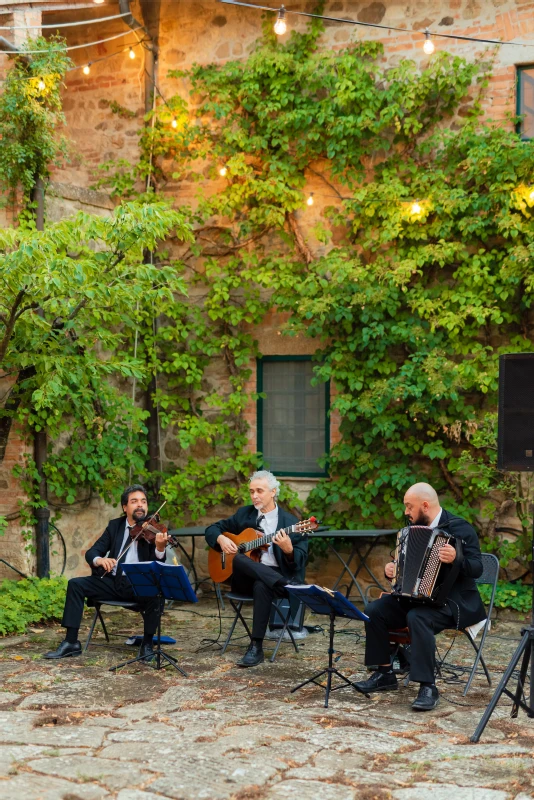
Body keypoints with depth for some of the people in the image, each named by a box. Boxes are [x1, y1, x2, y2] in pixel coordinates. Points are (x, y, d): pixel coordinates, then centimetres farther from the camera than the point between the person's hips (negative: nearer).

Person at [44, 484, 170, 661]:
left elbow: (157, 566, -13)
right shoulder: (114, 525, 10)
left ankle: (147, 644, -15)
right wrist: (99, 560, -21)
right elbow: (91, 552, 4)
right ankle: (71, 642, -9)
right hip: (113, 581, 4)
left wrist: (160, 548, -37)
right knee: (75, 584, -14)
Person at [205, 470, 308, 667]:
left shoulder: (291, 523, 1)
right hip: (246, 578, 3)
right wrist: (221, 539, -4)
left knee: (262, 586, -39)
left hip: (274, 576, -2)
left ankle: (256, 647, -32)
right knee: (239, 559, -33)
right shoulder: (244, 514, 13)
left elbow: (301, 561, -5)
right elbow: (212, 528, 19)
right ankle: (289, 586, -41)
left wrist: (288, 550, -27)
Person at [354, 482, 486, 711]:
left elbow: (477, 568, -20)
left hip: (452, 600, -7)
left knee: (417, 618, -36)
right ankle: (385, 674, 0)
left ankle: (428, 687, -31)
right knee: (374, 610, -11)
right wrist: (391, 569, -2)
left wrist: (456, 559, -39)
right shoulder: (414, 529, 11)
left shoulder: (460, 528, -11)